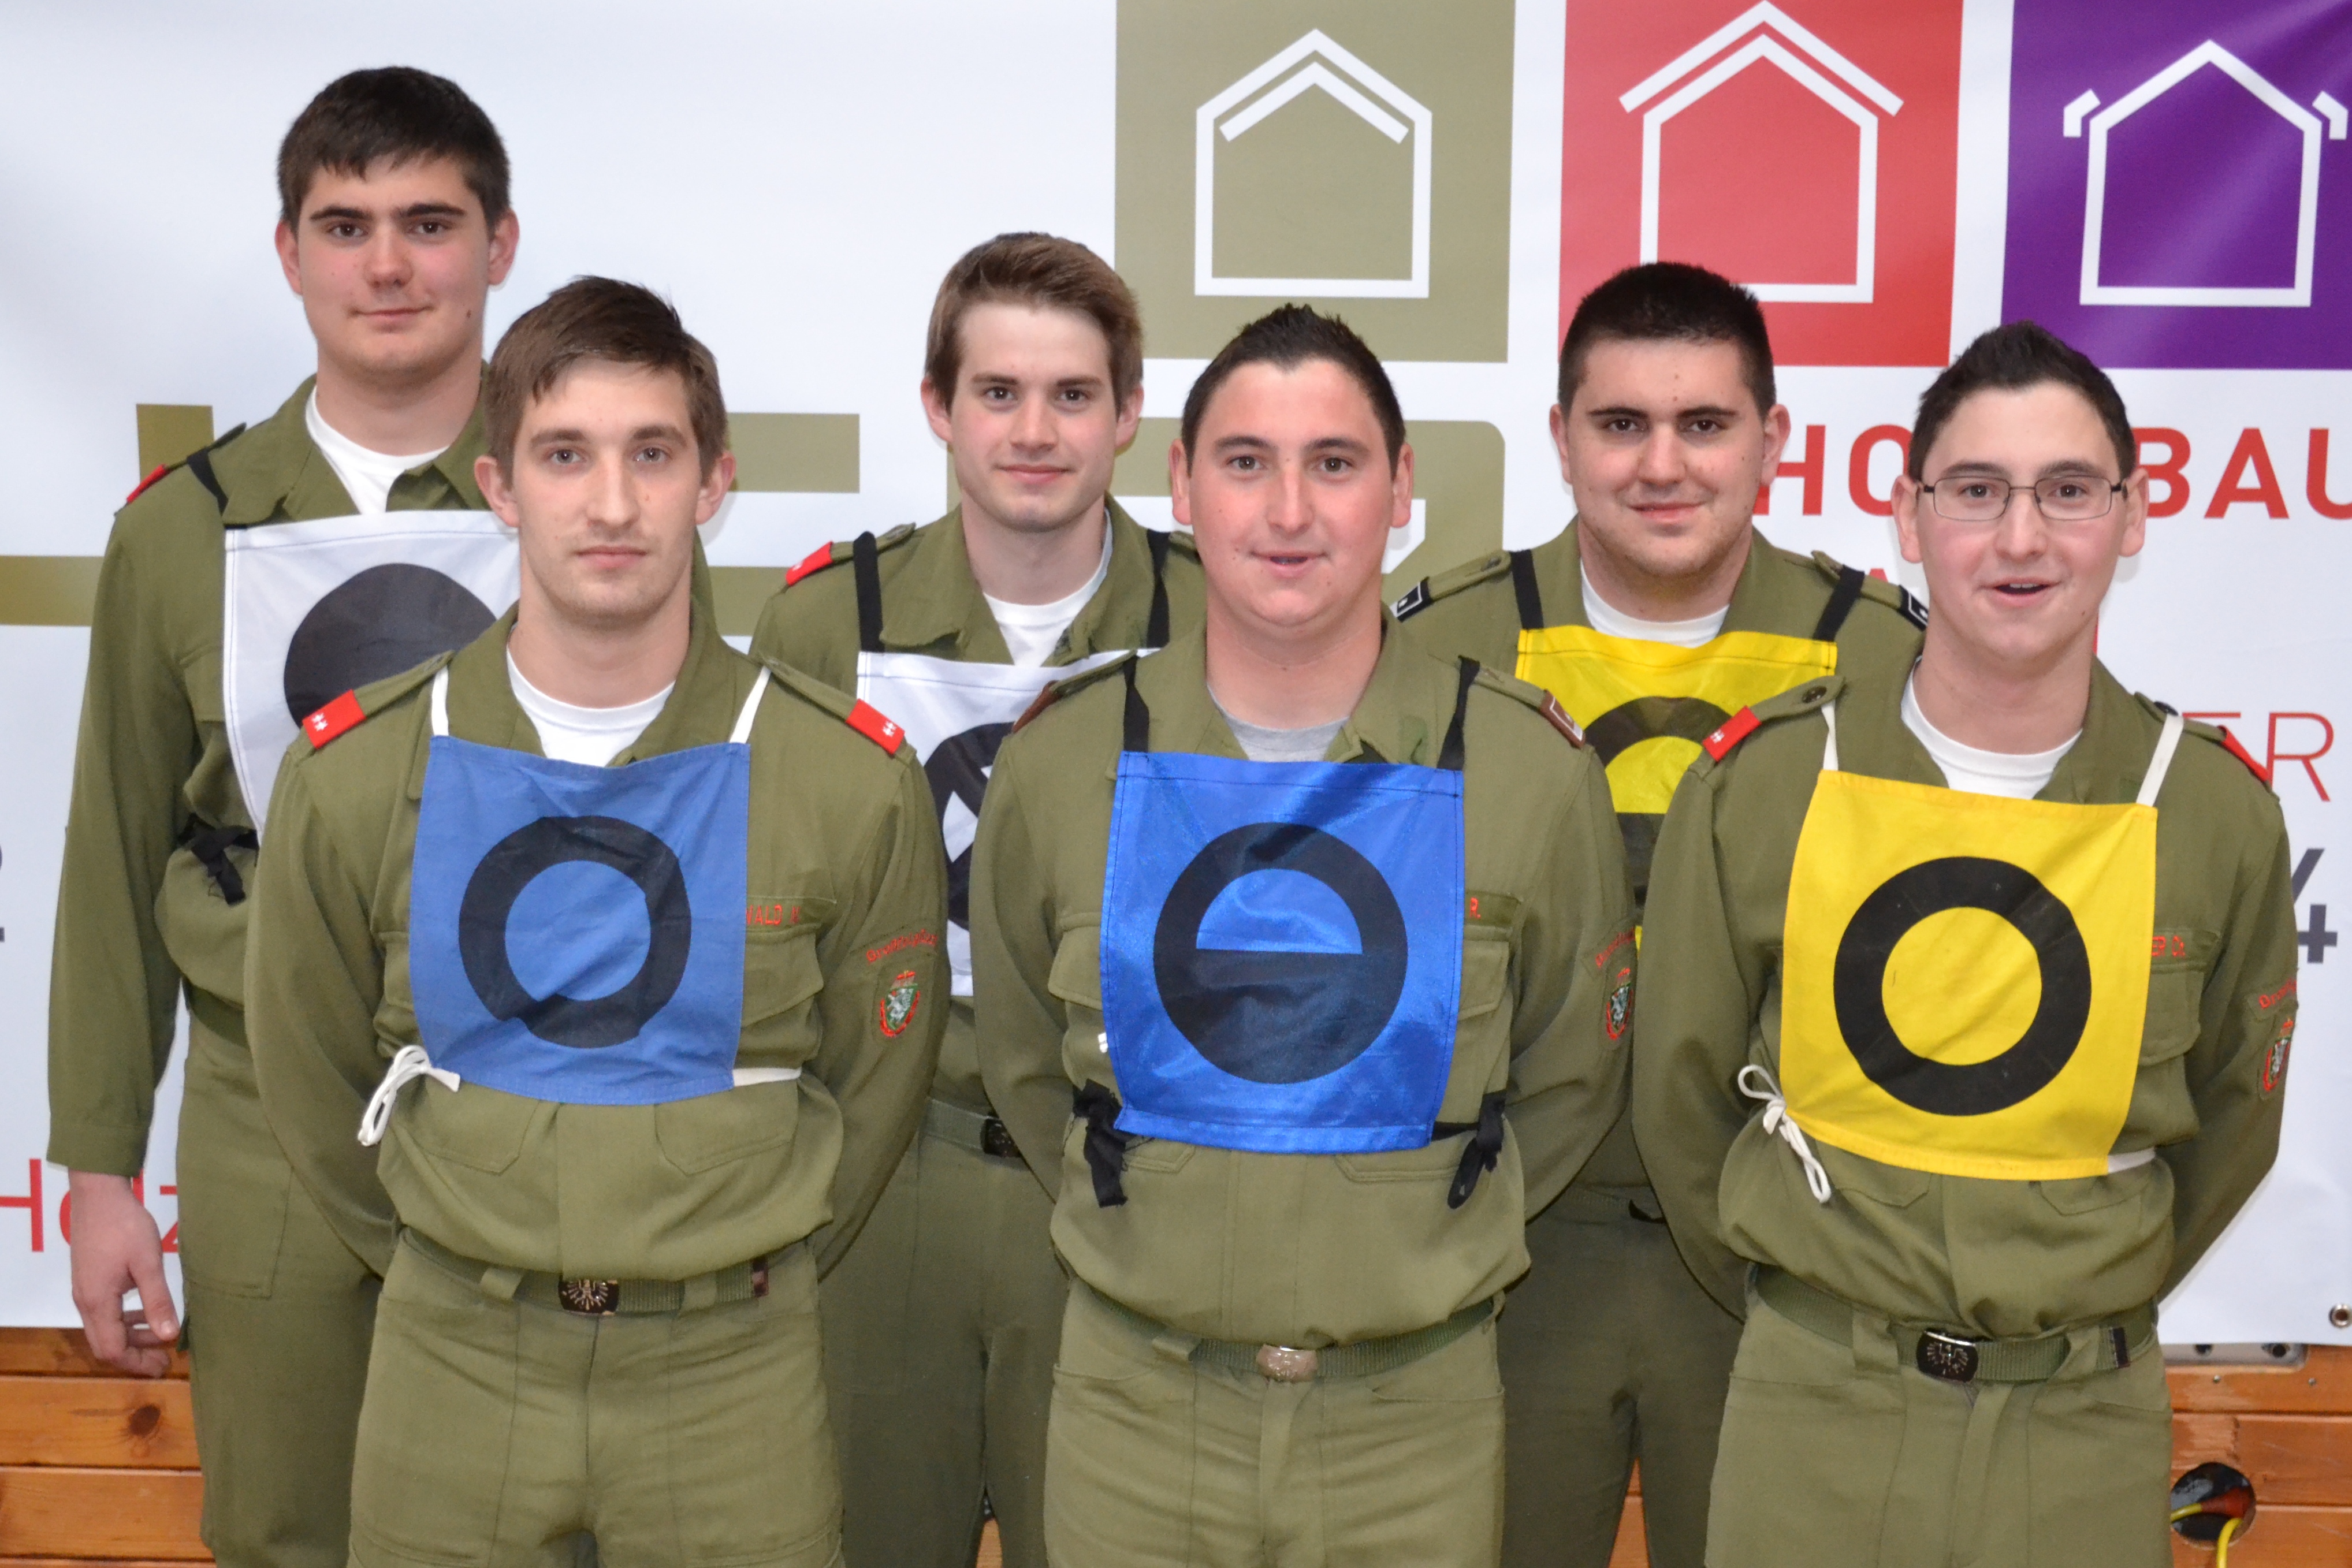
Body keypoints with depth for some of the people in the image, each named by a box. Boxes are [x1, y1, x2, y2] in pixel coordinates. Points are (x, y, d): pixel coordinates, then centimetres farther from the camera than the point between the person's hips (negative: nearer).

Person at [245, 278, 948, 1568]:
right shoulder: (353, 773, -6)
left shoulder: (852, 779, -9)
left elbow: (871, 1087, 3)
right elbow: (314, 1081, 7)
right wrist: (450, 1268, 11)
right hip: (451, 1364, 1)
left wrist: (741, 1267, 8)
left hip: (732, 1367, -1)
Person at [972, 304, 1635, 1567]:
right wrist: (1155, 1239, 8)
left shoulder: (1528, 770, -6)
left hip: (1416, 1423, 0)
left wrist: (1416, 1255, 4)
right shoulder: (1063, 762, -4)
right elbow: (1026, 1071, 8)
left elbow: (1566, 1086, 6)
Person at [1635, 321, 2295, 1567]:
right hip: (1815, 1416, 0)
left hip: (2088, 1424, 1)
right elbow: (1682, 1092, 3)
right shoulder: (1762, 782, -9)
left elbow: (2228, 1121, 9)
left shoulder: (2217, 810, -6)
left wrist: (2078, 1305, 12)